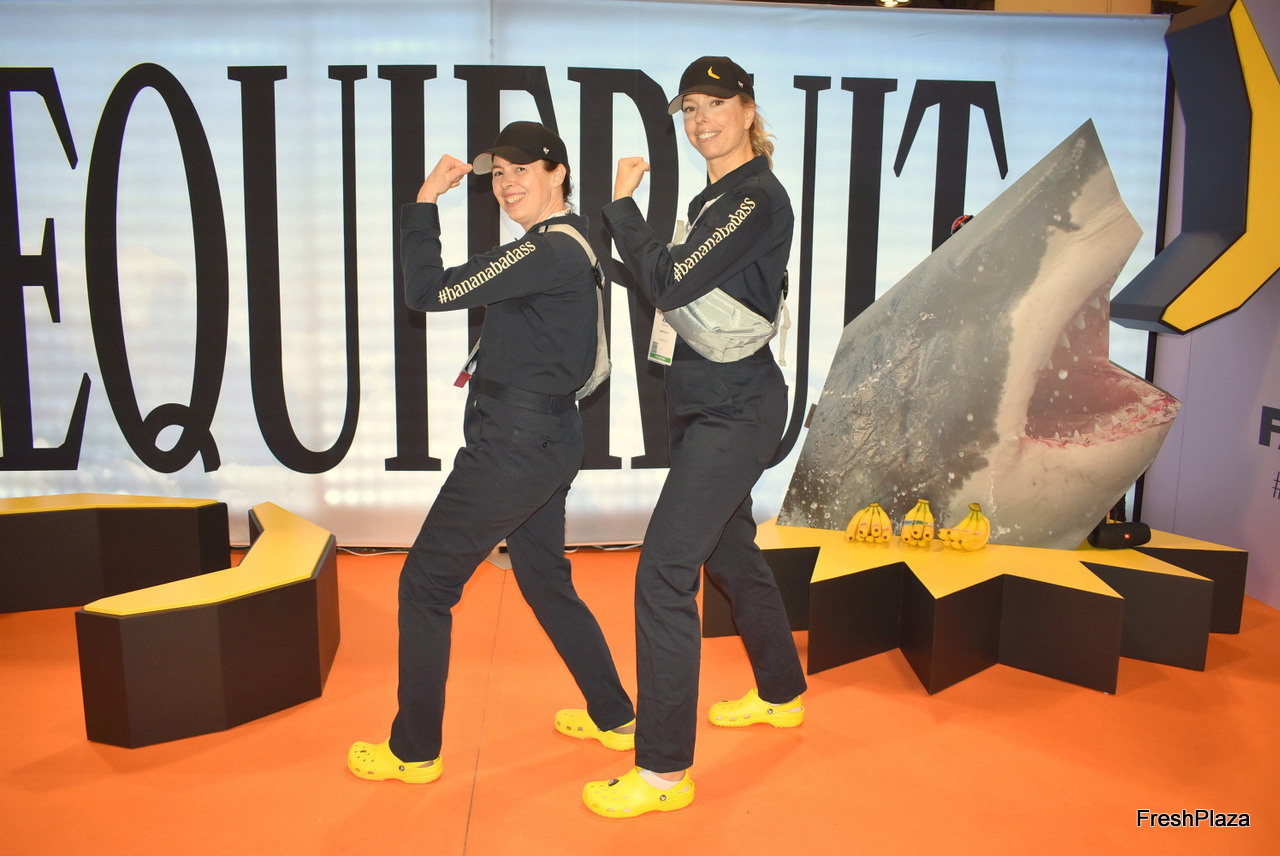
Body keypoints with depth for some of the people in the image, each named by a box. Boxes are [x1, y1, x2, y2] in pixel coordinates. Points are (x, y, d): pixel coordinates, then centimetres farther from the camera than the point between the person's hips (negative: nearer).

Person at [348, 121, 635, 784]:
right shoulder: (568, 242, 12)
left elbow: (428, 291, -20)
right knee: (545, 580, 22)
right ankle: (617, 719, 32)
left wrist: (425, 202, -10)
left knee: (425, 584, 2)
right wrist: (492, 364, 7)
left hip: (514, 444, -10)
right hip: (548, 438, 10)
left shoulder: (546, 252, -19)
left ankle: (414, 751, 16)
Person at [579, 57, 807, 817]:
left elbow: (670, 282, -23)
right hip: (711, 404, 10)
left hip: (736, 410, -10)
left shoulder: (759, 199, -15)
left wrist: (623, 203, -12)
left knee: (664, 572, -12)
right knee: (729, 551, 21)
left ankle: (665, 770, -2)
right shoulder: (716, 197, 15)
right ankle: (782, 695, 41)